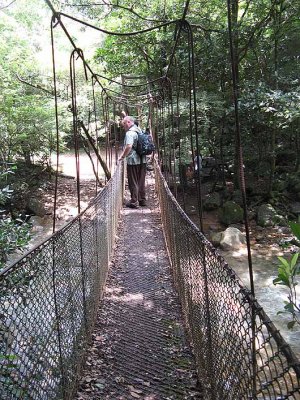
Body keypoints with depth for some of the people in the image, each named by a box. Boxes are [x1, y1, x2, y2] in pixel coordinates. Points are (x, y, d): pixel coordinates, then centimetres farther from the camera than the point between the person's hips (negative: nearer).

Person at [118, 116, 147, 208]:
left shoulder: (130, 133, -16)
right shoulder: (139, 130, 11)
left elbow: (129, 146, -29)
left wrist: (122, 156, -17)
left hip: (133, 161, -8)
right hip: (142, 160, 8)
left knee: (133, 182, 1)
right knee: (141, 182, 15)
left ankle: (134, 202, 6)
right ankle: (142, 200, 23)